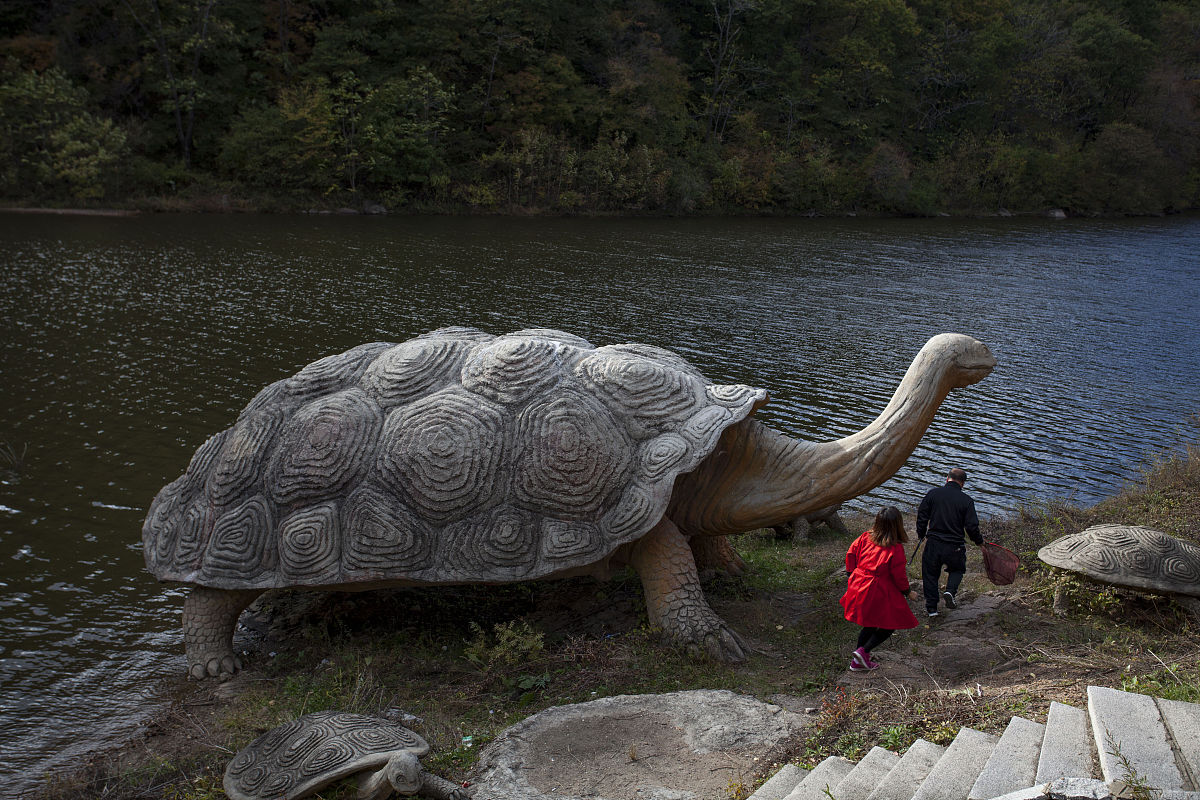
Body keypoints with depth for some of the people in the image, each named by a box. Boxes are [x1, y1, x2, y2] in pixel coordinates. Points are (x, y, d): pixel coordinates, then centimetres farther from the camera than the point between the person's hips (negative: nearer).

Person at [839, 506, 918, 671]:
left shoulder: (865, 537, -3)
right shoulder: (896, 549, -18)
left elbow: (851, 554, 7)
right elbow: (899, 576, -12)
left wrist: (851, 574, 22)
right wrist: (907, 592, 5)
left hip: (860, 588, 7)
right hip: (880, 593, -7)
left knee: (870, 624, 21)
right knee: (889, 625, 12)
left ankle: (858, 661, 24)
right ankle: (864, 651, -2)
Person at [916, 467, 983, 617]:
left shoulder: (933, 493, -2)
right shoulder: (967, 500, -6)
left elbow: (922, 516, 1)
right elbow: (972, 526, -7)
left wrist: (921, 535, 17)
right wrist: (979, 542, 11)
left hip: (933, 543, 1)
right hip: (955, 546, -1)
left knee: (930, 573, 15)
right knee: (957, 569, 25)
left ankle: (931, 607, 15)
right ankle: (950, 591, -1)